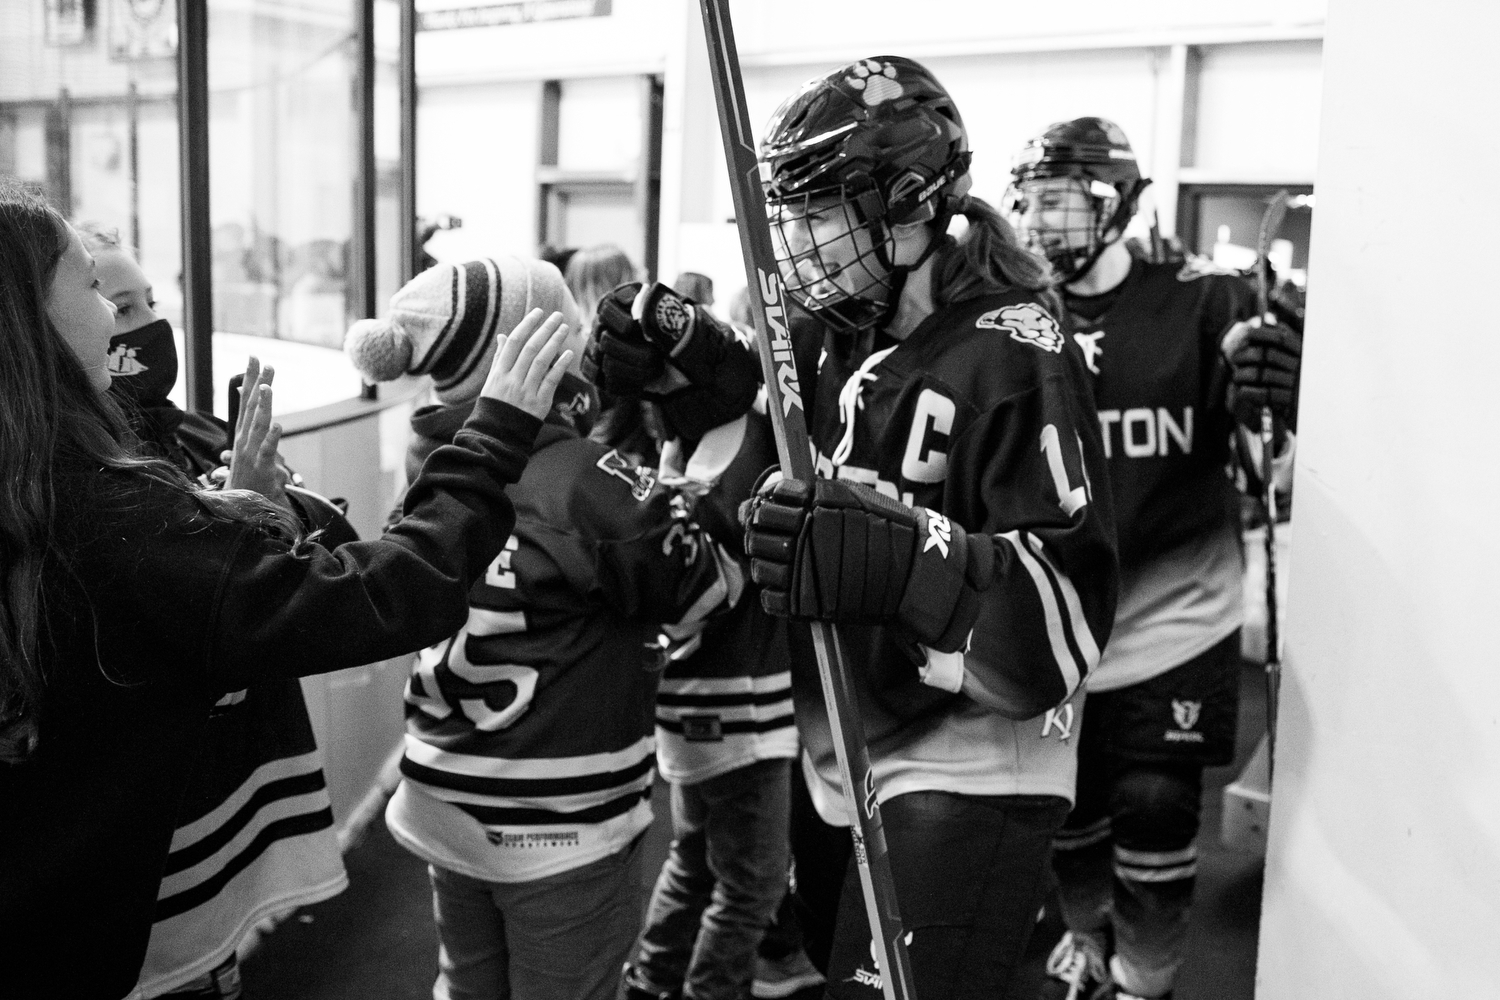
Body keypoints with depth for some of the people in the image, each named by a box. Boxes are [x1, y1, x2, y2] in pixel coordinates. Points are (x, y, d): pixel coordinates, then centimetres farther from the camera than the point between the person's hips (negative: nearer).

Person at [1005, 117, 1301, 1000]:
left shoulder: (1200, 303, -9)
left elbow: (1323, 416, -12)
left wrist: (1280, 373, -34)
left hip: (1174, 621, -3)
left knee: (1156, 811, -3)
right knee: (1068, 806, 12)